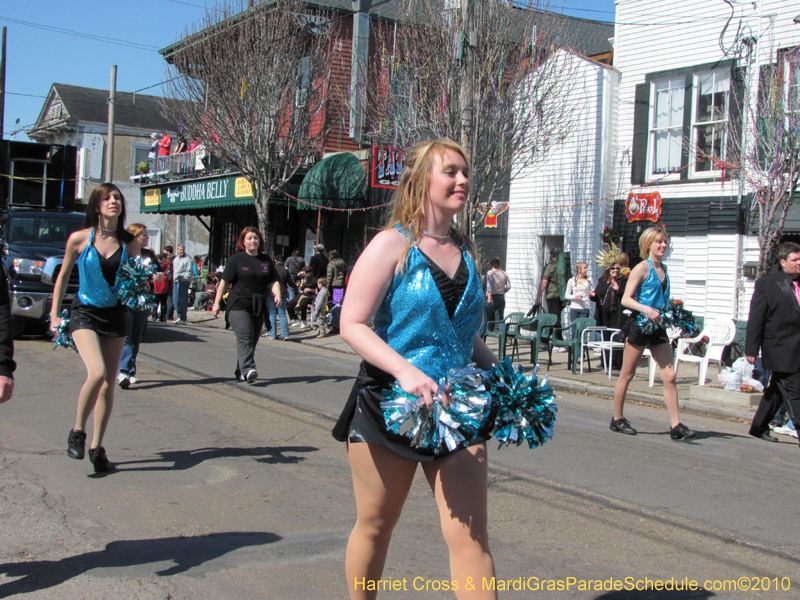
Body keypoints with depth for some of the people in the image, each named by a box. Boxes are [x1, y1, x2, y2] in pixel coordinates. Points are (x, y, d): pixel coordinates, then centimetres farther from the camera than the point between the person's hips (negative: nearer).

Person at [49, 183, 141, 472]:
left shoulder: (129, 243, 0)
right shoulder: (79, 239, -5)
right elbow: (63, 276, 6)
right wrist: (54, 315, 4)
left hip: (115, 315, 3)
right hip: (85, 313, -3)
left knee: (108, 384, 3)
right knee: (97, 373, -22)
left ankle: (97, 447, 16)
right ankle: (77, 432, 1)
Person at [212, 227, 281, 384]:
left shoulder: (266, 260, 13)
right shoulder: (236, 259, 1)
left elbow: (273, 281, 12)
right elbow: (225, 282, 1)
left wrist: (277, 294, -8)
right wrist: (217, 302, -3)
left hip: (259, 307, 5)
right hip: (238, 305, -5)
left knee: (253, 341, 6)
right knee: (245, 338, -18)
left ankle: (240, 373, 16)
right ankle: (248, 369, -28)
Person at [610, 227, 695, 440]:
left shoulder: (663, 268, 12)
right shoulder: (642, 268, -9)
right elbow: (626, 299, -16)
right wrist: (646, 310, -29)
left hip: (658, 327, 7)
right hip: (639, 325, -7)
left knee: (669, 376, -1)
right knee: (627, 375, 5)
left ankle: (676, 426, -1)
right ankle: (617, 419, 17)